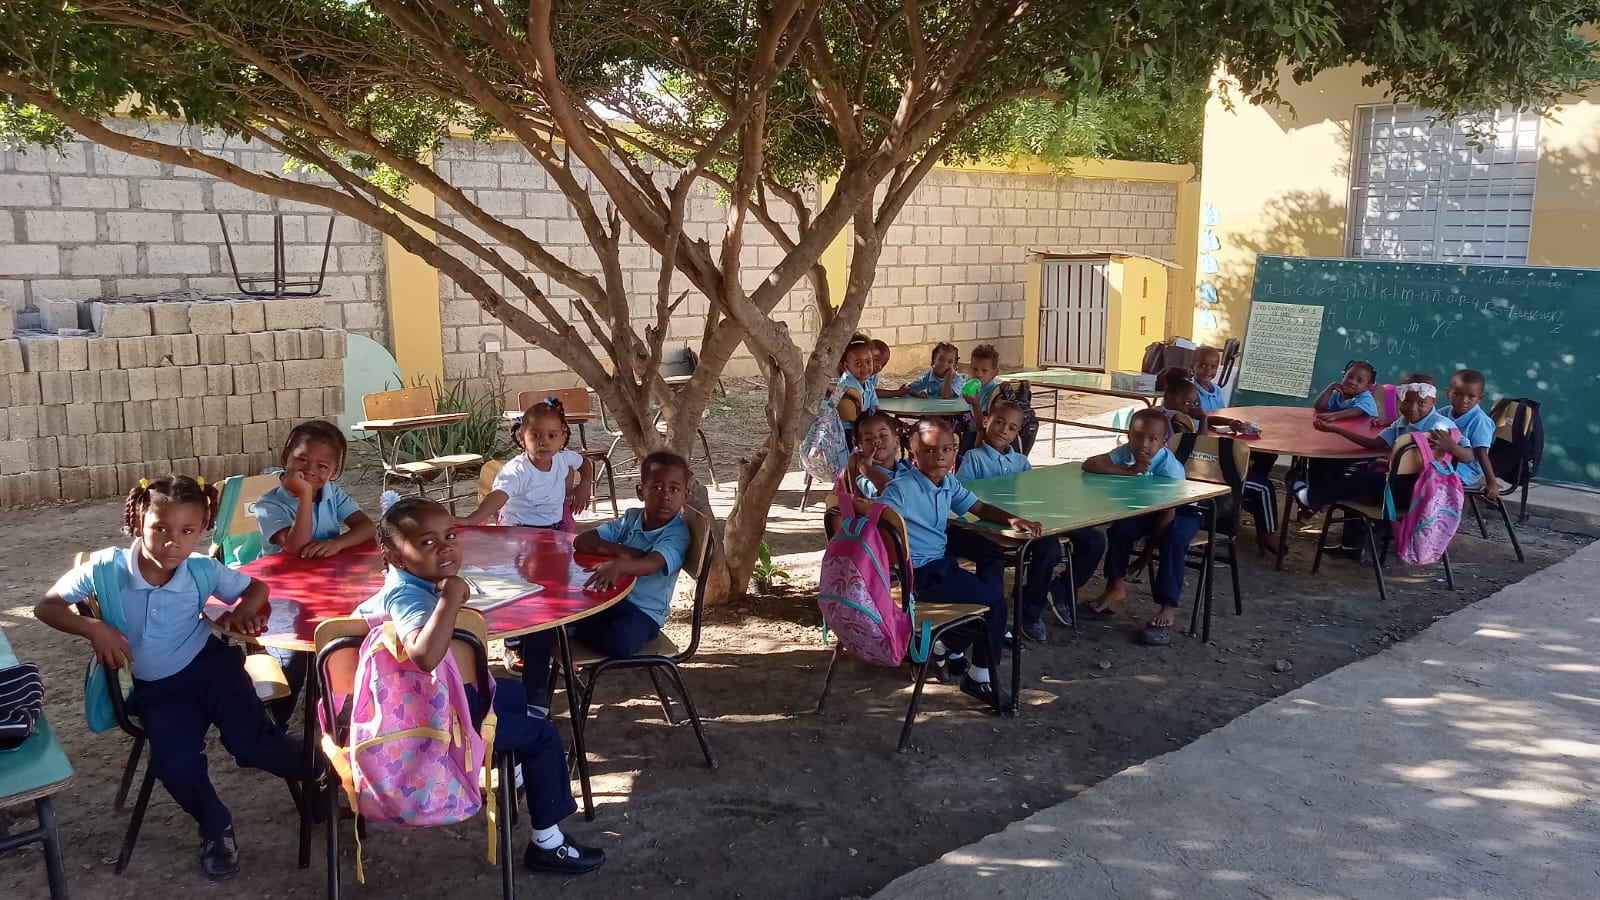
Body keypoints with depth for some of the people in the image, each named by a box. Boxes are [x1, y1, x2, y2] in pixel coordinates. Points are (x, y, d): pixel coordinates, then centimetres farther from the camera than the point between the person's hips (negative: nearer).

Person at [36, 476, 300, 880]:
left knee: (250, 743, -21)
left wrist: (244, 611, -15)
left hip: (209, 664, -1)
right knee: (176, 764, -23)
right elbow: (46, 606, -4)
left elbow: (255, 587, 7)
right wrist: (94, 628, -21)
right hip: (154, 688, 1)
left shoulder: (203, 571, -11)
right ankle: (215, 827, 9)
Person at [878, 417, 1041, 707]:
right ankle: (981, 678, 8)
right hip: (920, 573, -9)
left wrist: (1011, 519, -3)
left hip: (941, 561, 9)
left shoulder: (949, 483, 6)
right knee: (993, 601, -8)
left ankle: (948, 648, 27)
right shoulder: (900, 488, -19)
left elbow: (979, 508, 15)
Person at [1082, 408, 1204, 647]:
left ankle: (1168, 609, -28)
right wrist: (1130, 471, -35)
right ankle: (1116, 587, 0)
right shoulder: (1126, 452, -18)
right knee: (1119, 527, -17)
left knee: (1172, 540, -33)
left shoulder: (1168, 466, -31)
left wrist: (1150, 546, -20)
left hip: (1183, 512, -5)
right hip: (1148, 510, 5)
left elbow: (1168, 513, -29)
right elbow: (1089, 465, -28)